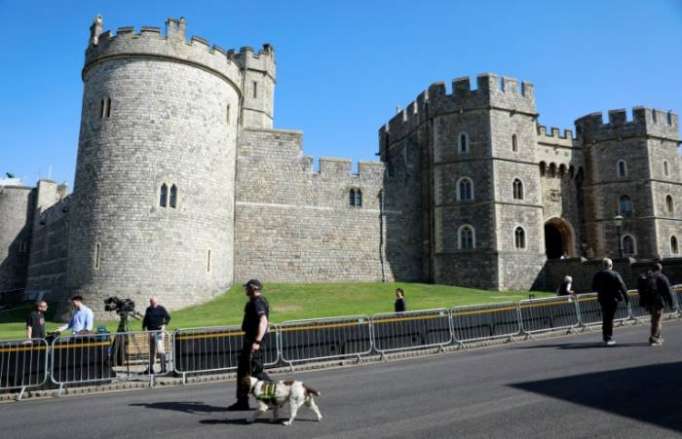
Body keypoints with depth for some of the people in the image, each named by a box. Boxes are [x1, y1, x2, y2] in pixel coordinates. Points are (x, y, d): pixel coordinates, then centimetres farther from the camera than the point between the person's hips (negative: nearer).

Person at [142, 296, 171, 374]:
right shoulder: (148, 309, 14)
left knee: (160, 349, -12)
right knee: (151, 351, 13)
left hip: (158, 332, -6)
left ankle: (163, 368, -9)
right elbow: (146, 319, 21)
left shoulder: (161, 309, -2)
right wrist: (144, 327, 8)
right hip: (151, 332, 6)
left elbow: (168, 317, -4)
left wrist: (164, 324, -15)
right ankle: (150, 368, 20)